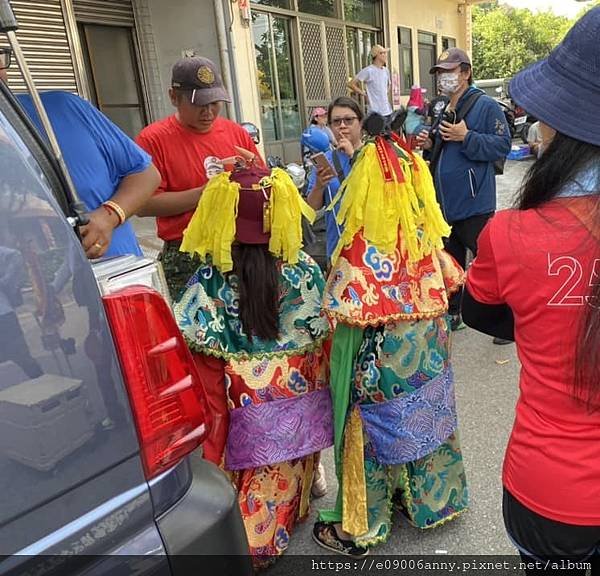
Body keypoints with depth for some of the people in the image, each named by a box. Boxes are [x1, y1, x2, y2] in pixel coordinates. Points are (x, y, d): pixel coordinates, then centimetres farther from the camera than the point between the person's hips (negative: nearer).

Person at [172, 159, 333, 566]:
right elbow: (323, 335, -1)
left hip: (249, 400, -2)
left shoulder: (209, 281, -15)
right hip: (302, 394, 3)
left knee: (258, 479, 16)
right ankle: (294, 513, 44)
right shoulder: (304, 269, -9)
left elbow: (203, 352, -12)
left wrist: (212, 412, 1)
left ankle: (256, 542, 27)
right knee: (294, 468, 23)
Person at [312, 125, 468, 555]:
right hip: (429, 351, 6)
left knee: (371, 429, 10)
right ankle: (431, 501, 43)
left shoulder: (363, 241, -22)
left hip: (381, 356, -6)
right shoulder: (425, 229, -5)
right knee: (426, 418, 22)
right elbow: (450, 282, 3)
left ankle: (358, 528, 26)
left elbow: (344, 309, -24)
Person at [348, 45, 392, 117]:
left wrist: (387, 94, 16)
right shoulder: (368, 71, -10)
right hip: (375, 112, -7)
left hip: (388, 111, 7)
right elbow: (351, 84, -12)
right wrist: (364, 94, -8)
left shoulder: (386, 70, 13)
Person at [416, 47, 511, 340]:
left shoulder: (486, 105, -8)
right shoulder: (443, 111, 16)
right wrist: (429, 145, 5)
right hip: (445, 202, 8)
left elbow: (502, 145, -15)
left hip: (475, 203, -8)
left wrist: (466, 137, -20)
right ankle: (452, 313, 31)